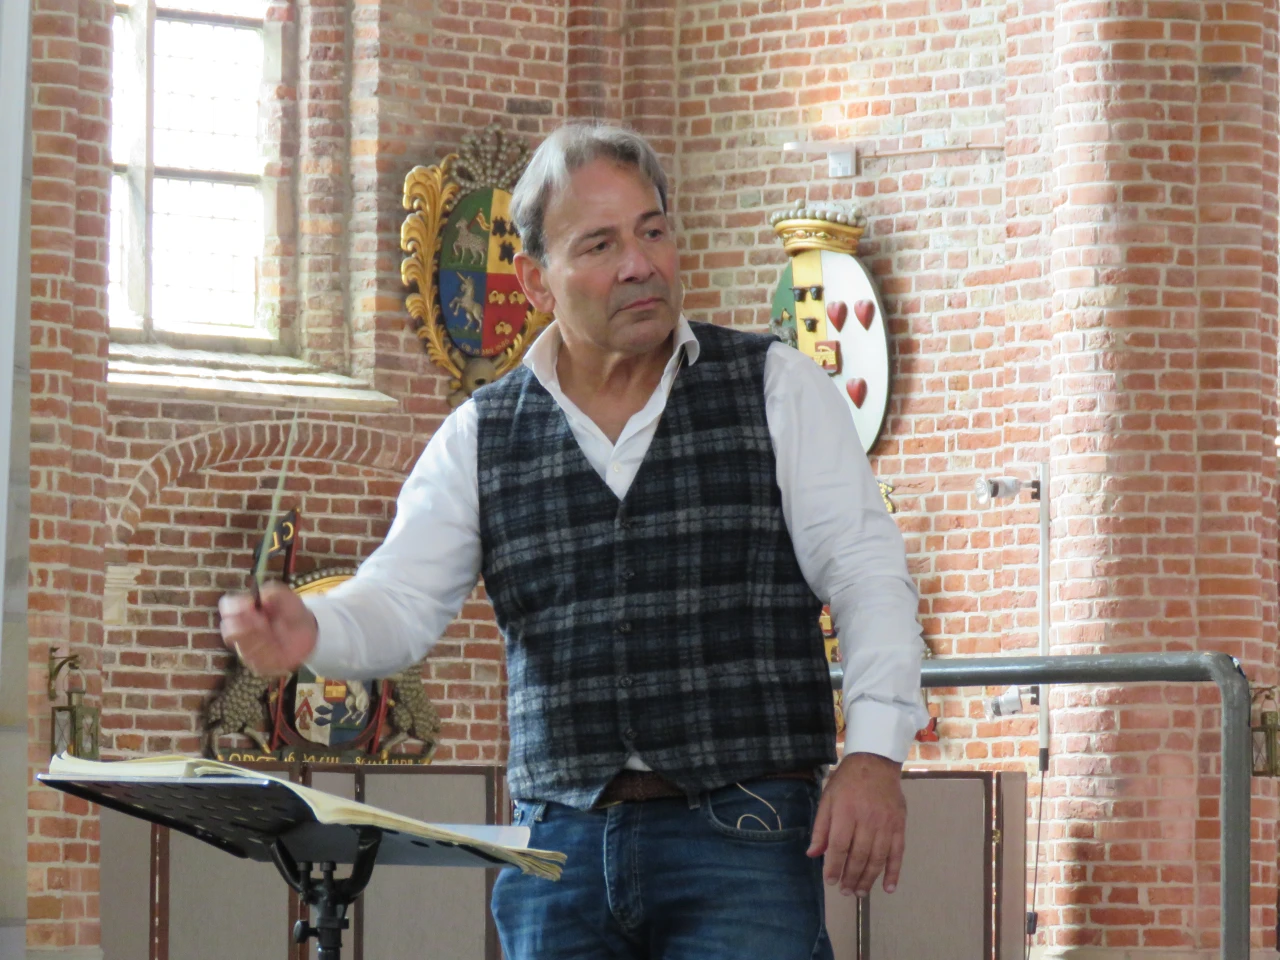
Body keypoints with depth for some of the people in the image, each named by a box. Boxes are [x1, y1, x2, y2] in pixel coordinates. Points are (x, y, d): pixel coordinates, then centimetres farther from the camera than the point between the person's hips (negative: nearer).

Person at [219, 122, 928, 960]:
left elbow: (870, 581, 0)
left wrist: (874, 752, -14)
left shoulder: (776, 388, 5)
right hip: (562, 848, 3)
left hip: (743, 836, -3)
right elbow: (400, 602, 5)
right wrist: (313, 631, -18)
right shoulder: (482, 436, 12)